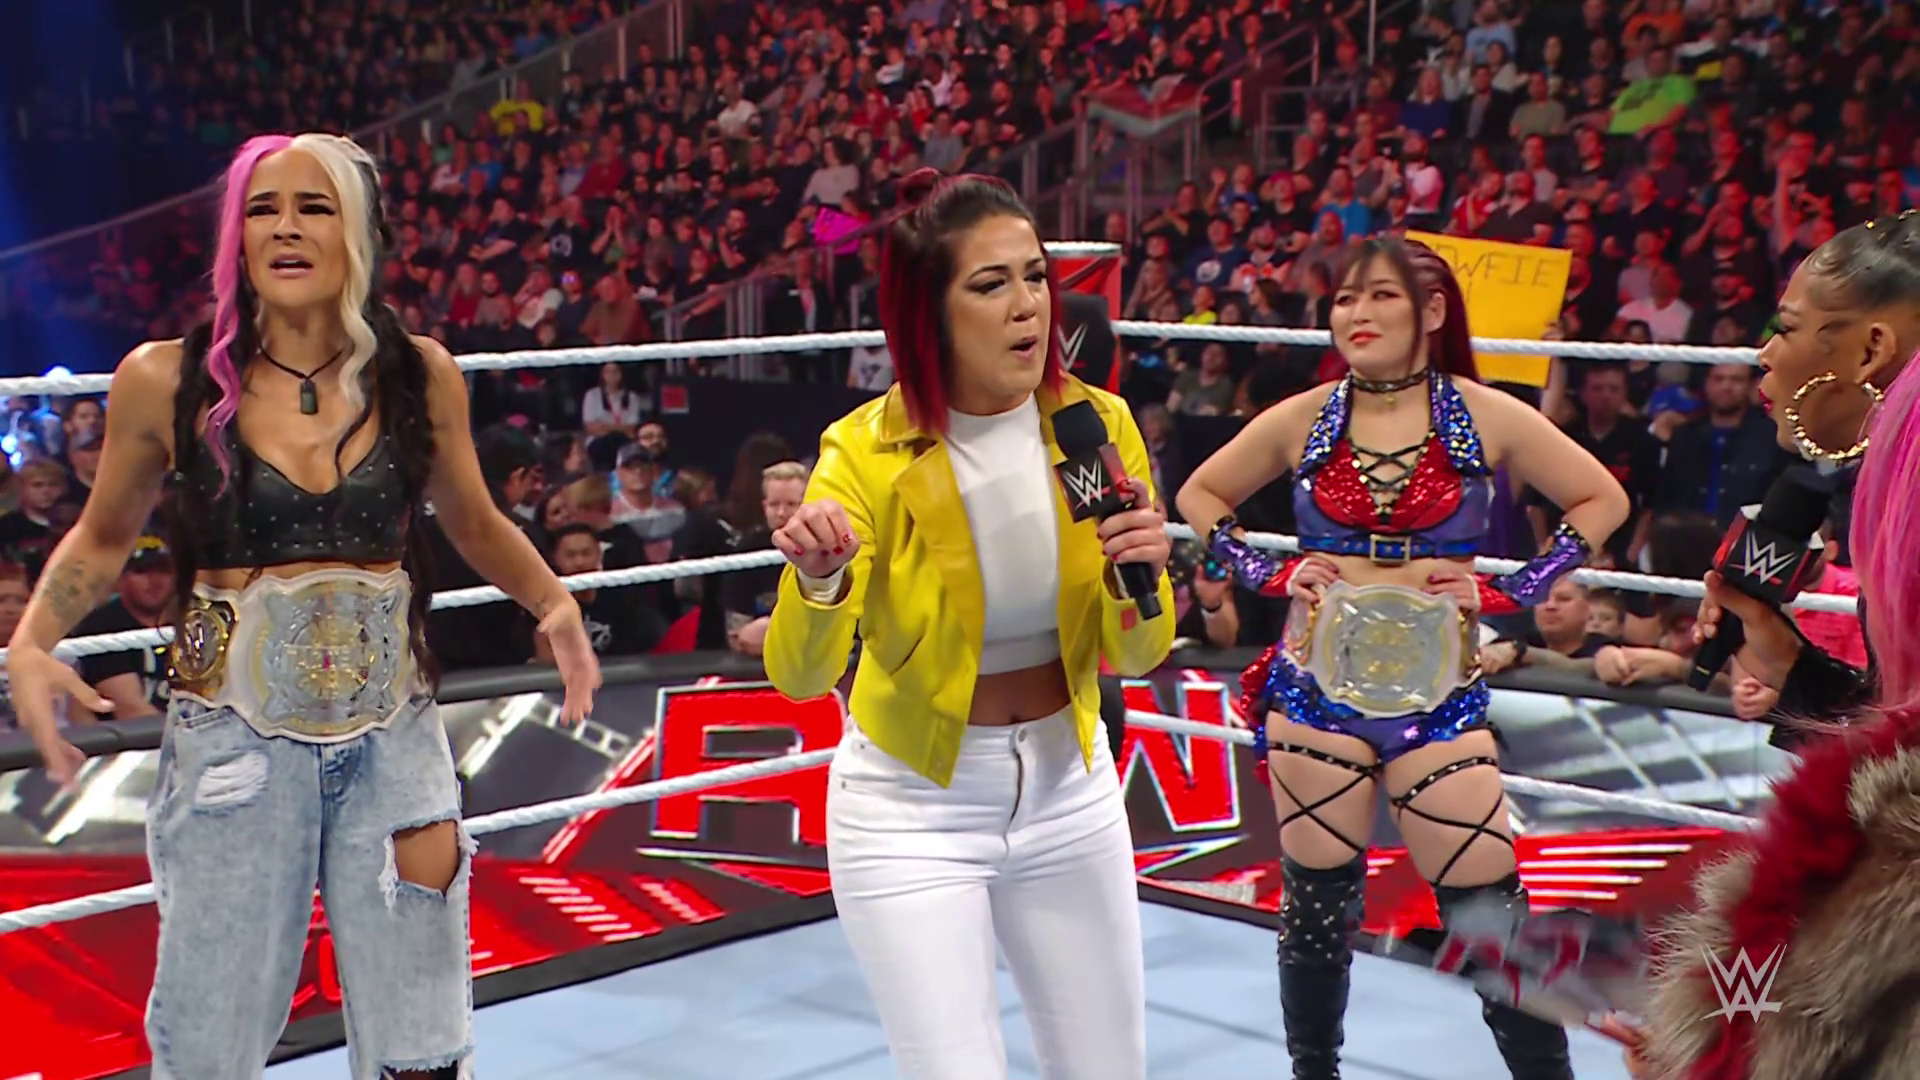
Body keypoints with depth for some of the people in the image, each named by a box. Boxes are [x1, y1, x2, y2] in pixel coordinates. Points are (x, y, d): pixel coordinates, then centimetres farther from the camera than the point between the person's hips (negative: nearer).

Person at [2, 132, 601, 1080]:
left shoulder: (418, 376, -1)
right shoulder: (167, 381, -6)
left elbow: (472, 521, 14)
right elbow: (102, 538, 9)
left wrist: (554, 603, -2)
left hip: (392, 737, 2)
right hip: (234, 742, -1)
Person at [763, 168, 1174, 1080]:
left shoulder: (1097, 424, -8)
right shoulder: (867, 451, -17)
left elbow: (1132, 656, -1)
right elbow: (798, 676, -23)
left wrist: (1139, 577, -23)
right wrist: (817, 583, -44)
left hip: (1067, 789, 4)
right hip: (912, 805, -4)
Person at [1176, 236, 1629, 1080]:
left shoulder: (1484, 417, -2)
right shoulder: (1302, 421, 1)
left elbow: (1601, 500, 7)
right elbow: (1201, 494, 16)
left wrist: (1514, 591, -2)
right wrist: (1264, 574, 1)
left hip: (1437, 694, -1)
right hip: (1317, 687, 1)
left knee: (1488, 907, -4)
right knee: (1317, 901, 9)